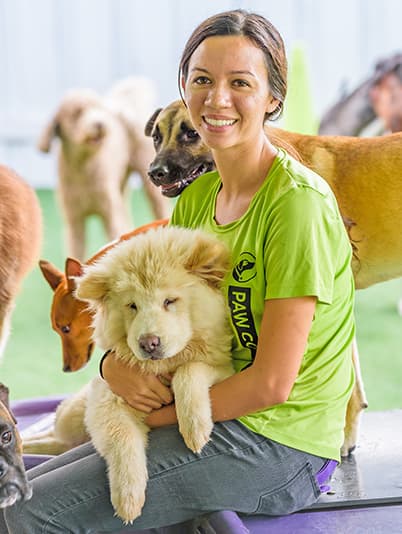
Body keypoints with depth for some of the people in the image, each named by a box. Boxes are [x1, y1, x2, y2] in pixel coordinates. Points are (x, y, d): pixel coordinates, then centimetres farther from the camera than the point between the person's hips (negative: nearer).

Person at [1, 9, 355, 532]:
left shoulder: (298, 200, -19)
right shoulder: (197, 198, 7)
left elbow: (272, 384, -21)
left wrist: (162, 415, -9)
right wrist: (114, 362, -10)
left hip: (276, 441, -8)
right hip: (217, 417, 8)